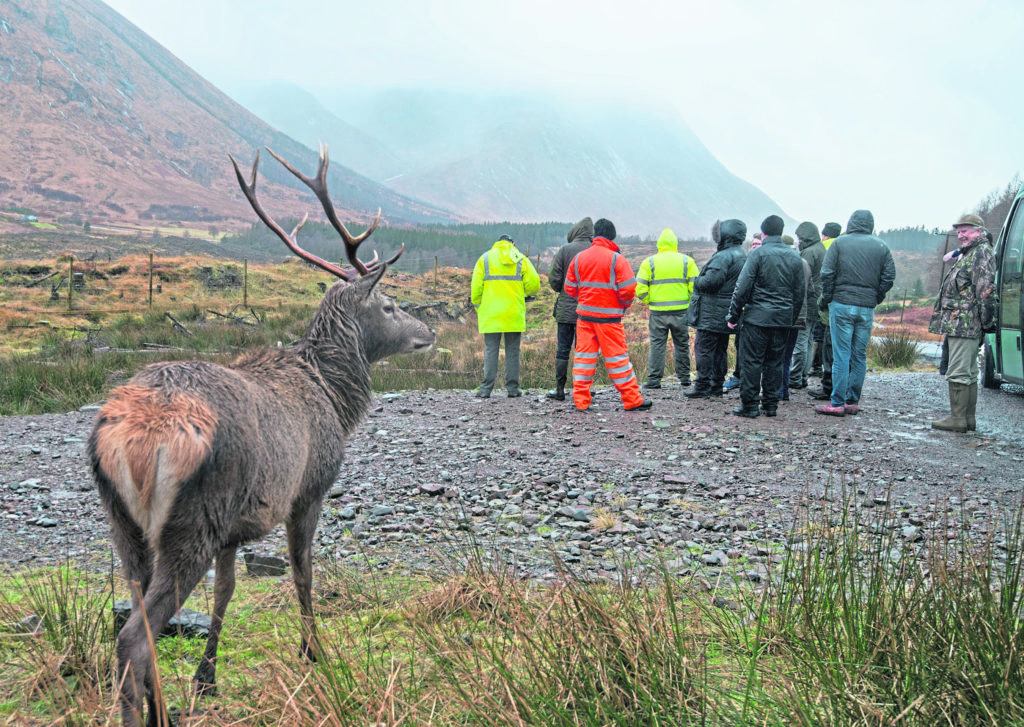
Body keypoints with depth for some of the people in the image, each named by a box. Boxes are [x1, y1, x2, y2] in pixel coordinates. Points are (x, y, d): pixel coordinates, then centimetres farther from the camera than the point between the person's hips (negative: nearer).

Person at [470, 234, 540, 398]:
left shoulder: (485, 259, 7)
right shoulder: (521, 259, 7)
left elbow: (476, 288, 2)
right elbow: (534, 285, -1)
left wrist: (478, 310, 11)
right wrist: (524, 293, 20)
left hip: (491, 314, 0)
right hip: (514, 314, 0)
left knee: (490, 350, 3)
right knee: (512, 351, 6)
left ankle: (486, 388, -2)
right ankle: (512, 388, 6)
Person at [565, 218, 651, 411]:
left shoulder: (579, 258, 5)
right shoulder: (617, 259, -9)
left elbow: (569, 288, 10)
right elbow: (627, 289, -13)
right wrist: (625, 304, 7)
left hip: (584, 315, 4)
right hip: (608, 317, -4)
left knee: (584, 356, 8)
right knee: (617, 357, 1)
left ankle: (581, 401, 7)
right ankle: (632, 400, 8)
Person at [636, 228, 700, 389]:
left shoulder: (649, 262, 0)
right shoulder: (686, 261, 3)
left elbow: (640, 289, -4)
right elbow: (695, 286, -1)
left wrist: (649, 302, 12)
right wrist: (690, 303, 14)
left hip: (658, 312, -1)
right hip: (681, 311, 1)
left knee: (657, 345, 5)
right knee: (682, 345, 13)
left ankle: (654, 380, 4)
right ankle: (684, 378, 19)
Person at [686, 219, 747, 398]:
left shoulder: (723, 257, -17)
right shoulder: (741, 257, 15)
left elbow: (711, 281, -24)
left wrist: (697, 281, -5)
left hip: (712, 312, -10)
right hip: (726, 314, 10)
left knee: (704, 348, -5)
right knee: (720, 350, 14)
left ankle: (702, 386, -4)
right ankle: (717, 386, 18)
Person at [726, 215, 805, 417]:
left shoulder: (758, 253, -8)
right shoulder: (794, 257, 8)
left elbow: (743, 288, -10)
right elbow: (799, 293, 13)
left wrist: (733, 315, -3)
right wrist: (792, 318, 22)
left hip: (758, 316, -5)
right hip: (783, 318, 5)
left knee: (751, 361, 0)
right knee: (775, 361, 11)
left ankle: (749, 405, 1)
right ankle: (770, 404, 15)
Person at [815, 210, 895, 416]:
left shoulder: (839, 243, -1)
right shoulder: (881, 247, 7)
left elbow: (827, 273, -6)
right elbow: (889, 278, 5)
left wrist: (826, 298, 4)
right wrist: (876, 299, 15)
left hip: (842, 304, -3)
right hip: (867, 308, 3)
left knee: (841, 354, -3)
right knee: (860, 355, 9)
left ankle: (837, 403, -4)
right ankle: (853, 401, 13)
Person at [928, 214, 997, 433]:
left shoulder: (982, 252, -8)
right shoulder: (967, 254, 23)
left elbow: (986, 288, -17)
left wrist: (986, 320, -21)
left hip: (965, 324, -11)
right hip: (960, 324, 11)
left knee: (958, 373, -10)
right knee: (969, 373, 13)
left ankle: (958, 419, -8)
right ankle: (968, 419, 18)